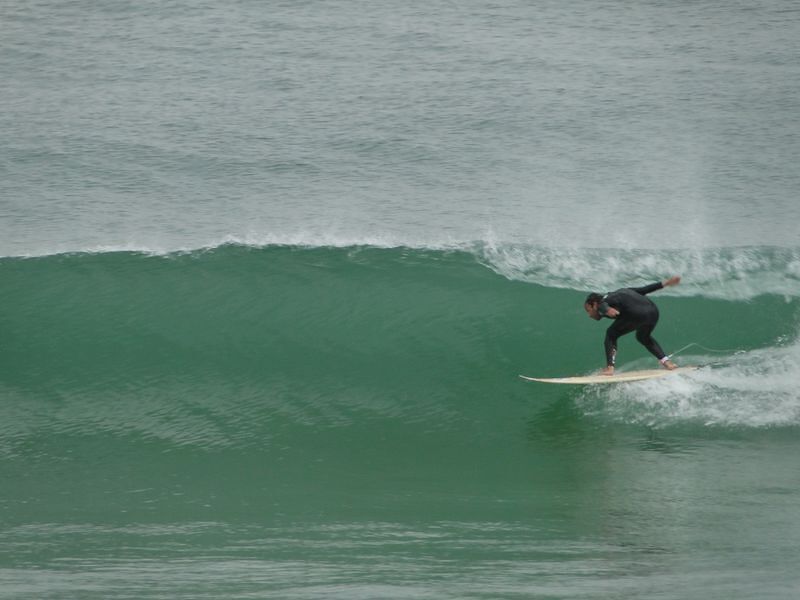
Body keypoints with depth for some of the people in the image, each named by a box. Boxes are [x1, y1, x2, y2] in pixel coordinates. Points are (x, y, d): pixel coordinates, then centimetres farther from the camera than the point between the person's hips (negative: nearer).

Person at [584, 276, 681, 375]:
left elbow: (603, 306, -13)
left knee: (611, 334, 11)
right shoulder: (620, 293, 34)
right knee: (643, 337, 34)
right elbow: (644, 289, 32)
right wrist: (665, 283, 37)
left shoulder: (602, 303, 12)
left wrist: (607, 310, -37)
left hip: (637, 314, -8)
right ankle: (665, 361, 27)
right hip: (653, 311, 8)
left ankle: (610, 367, 0)